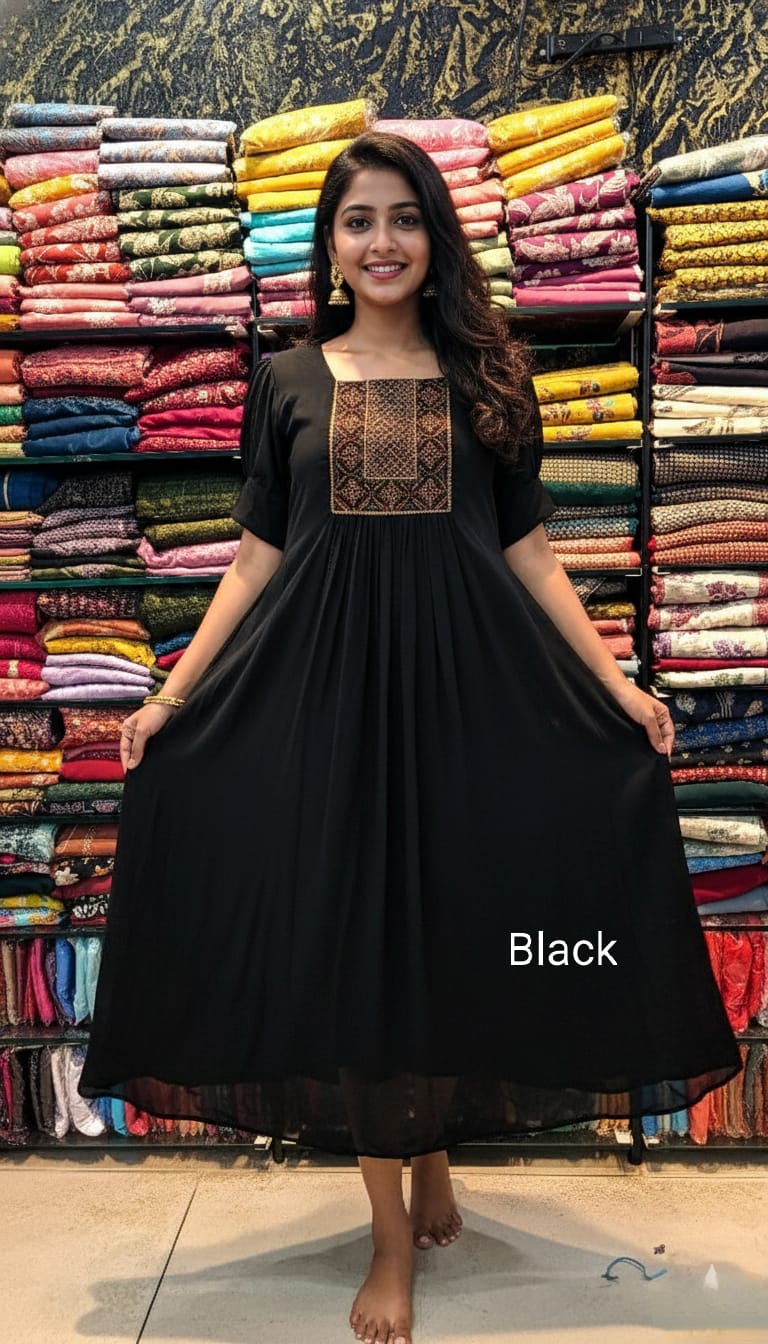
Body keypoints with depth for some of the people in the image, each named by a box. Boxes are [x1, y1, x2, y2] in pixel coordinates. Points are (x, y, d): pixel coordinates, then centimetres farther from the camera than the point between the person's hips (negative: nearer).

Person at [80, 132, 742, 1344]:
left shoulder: (486, 375, 9)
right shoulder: (287, 382, 10)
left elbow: (528, 551, 6)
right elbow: (257, 559, 7)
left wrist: (616, 682, -2)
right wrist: (173, 695, -1)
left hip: (467, 676, 0)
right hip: (325, 678, 0)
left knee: (452, 924, 6)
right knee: (350, 936, 2)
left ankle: (433, 1151, 35)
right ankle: (393, 1239, 18)